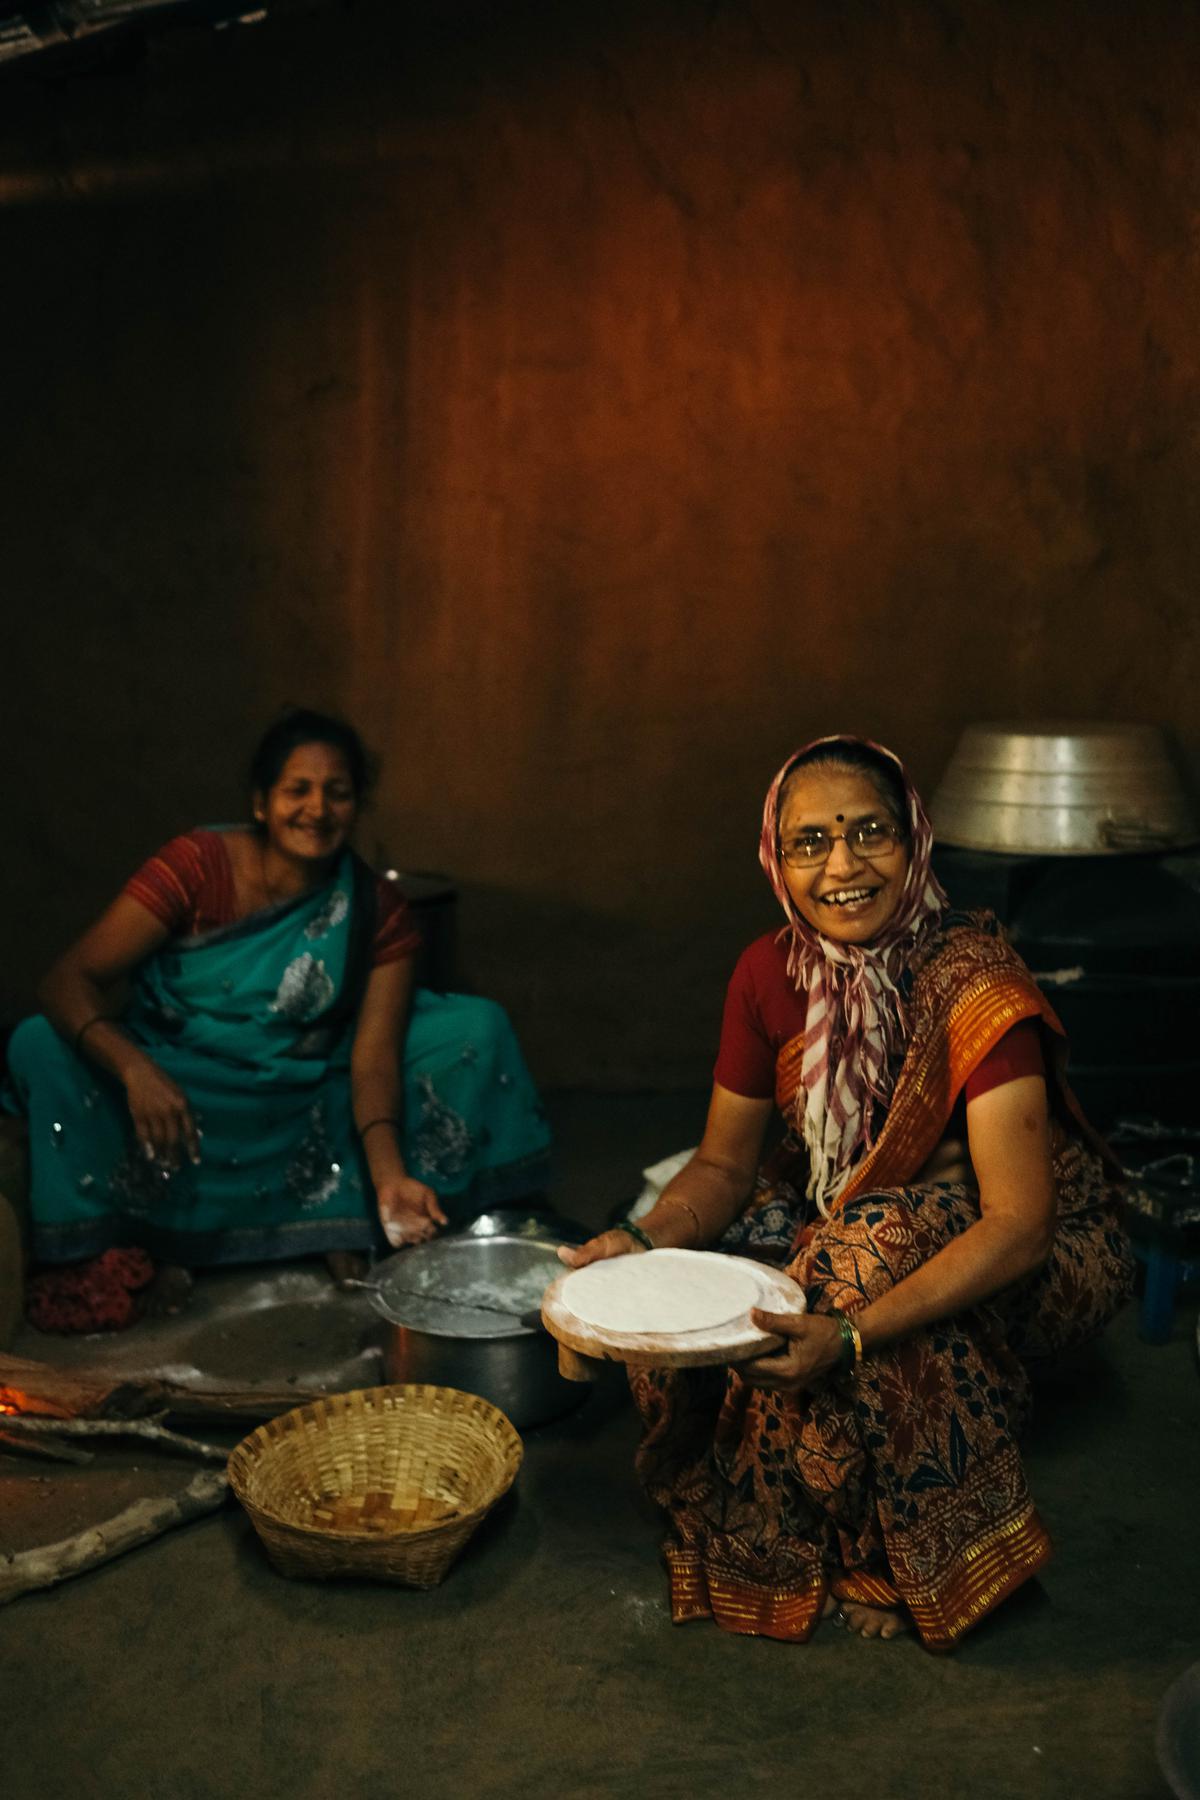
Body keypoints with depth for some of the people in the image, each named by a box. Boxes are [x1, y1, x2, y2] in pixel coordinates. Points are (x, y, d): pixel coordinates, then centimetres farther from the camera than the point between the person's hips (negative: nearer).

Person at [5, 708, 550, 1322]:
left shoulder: (375, 910, -7)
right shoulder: (197, 865, -15)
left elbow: (374, 1056, -14)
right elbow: (70, 979, -21)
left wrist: (389, 1174, -32)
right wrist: (136, 1071, -40)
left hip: (307, 1102, 2)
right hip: (173, 1087, -2)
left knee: (475, 1027, -13)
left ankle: (351, 1227, -10)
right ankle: (115, 1242, -13)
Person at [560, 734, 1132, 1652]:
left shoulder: (977, 984, -28)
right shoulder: (771, 972, -10)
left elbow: (1017, 1224, -33)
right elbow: (725, 1164, -3)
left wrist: (852, 1333, -46)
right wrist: (643, 1243, -24)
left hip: (1033, 1261, -5)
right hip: (845, 1219, 5)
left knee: (871, 1261, -34)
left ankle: (898, 1560, -9)